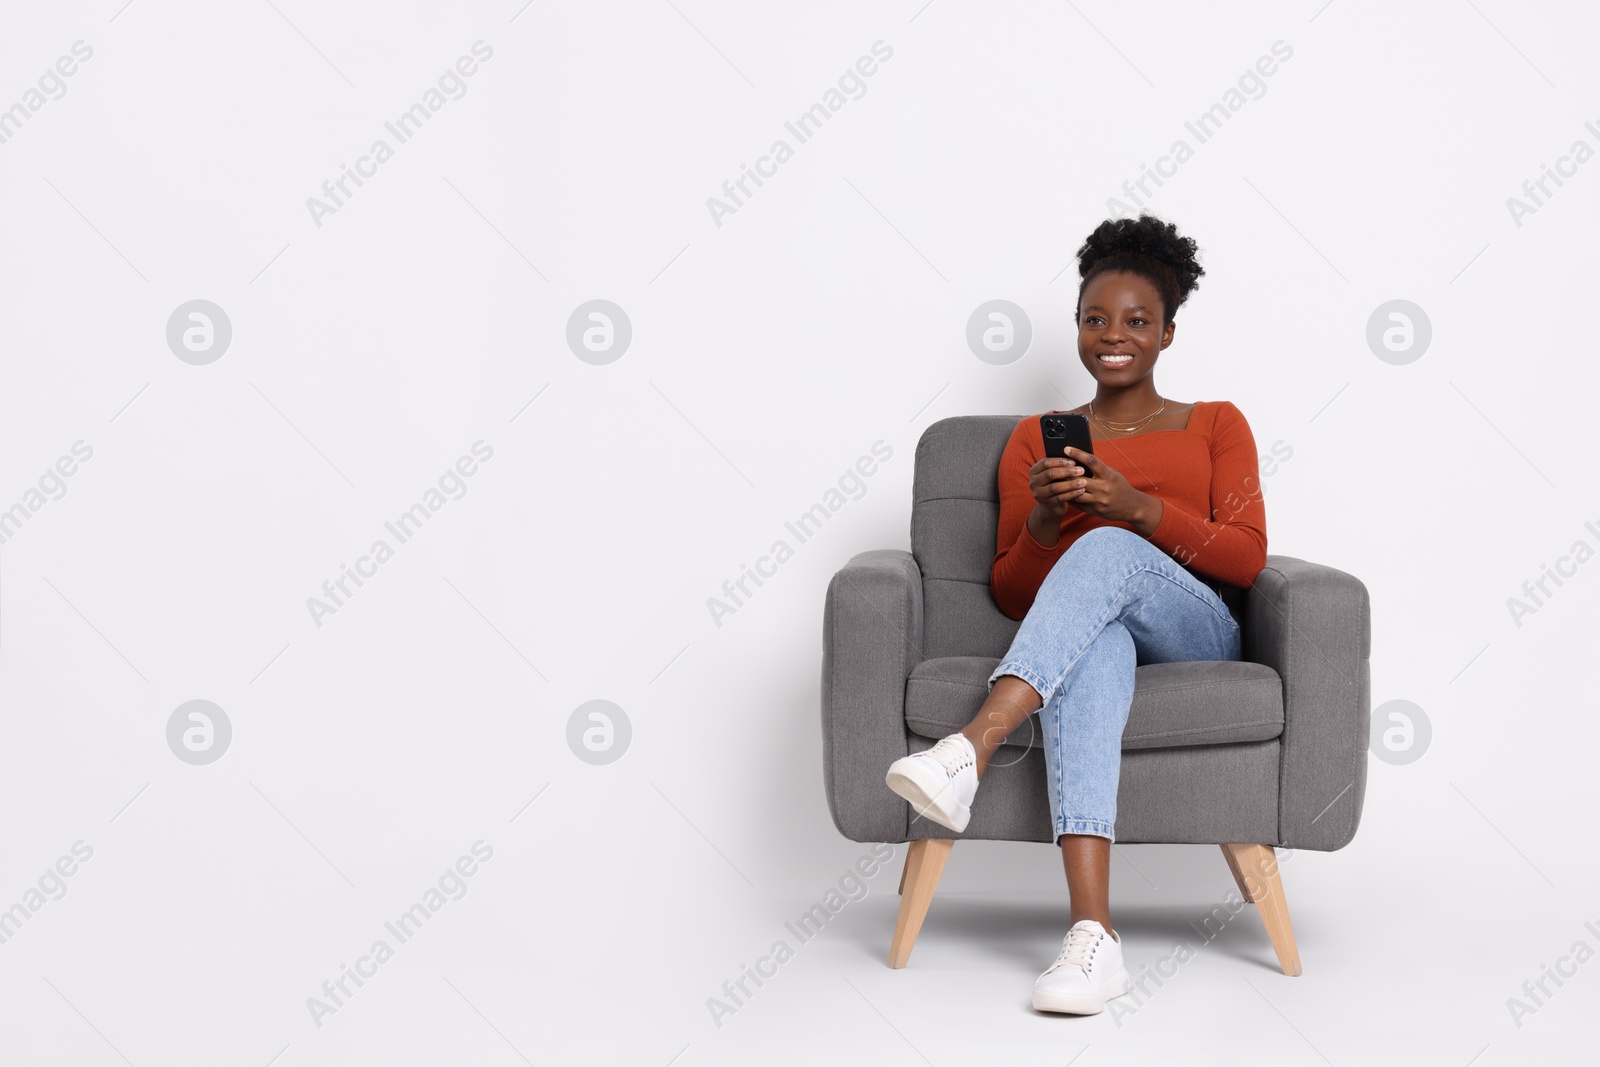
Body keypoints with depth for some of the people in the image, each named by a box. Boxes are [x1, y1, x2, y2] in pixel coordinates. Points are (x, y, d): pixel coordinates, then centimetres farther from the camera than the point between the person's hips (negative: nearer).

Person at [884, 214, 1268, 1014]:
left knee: (1106, 553, -36)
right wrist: (1042, 520, -7)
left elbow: (1245, 558, 3)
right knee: (1092, 647, -42)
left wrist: (1138, 507, -13)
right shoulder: (1035, 437, 21)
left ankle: (971, 748, -53)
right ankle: (1092, 934, -57)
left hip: (1193, 632, 0)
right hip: (1079, 638, 0)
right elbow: (1010, 593, 15)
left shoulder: (1215, 425, 18)